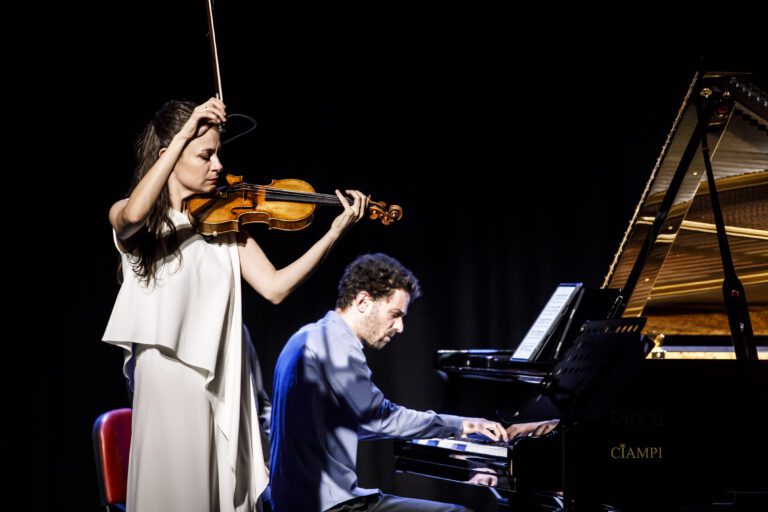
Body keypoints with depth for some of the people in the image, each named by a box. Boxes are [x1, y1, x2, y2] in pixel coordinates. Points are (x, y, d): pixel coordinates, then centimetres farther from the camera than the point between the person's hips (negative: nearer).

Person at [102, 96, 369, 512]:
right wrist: (185, 134, -24)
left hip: (222, 383, 3)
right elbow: (134, 215, -26)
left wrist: (334, 233, -12)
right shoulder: (127, 217, 0)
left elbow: (274, 287, -2)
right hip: (166, 382, -3)